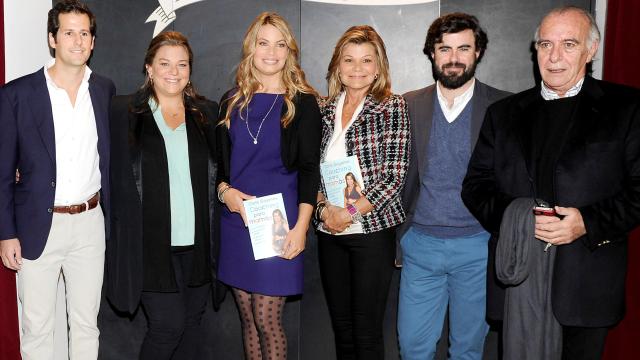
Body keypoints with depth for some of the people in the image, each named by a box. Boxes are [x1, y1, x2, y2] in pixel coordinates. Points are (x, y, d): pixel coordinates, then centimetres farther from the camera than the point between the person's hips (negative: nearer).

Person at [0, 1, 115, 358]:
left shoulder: (105, 90, 4)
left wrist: (111, 214, 9)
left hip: (90, 223, 3)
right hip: (38, 226, -2)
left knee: (86, 322, 14)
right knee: (37, 328, 9)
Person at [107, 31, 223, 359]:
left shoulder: (207, 113, 9)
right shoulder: (123, 112, 0)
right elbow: (116, 177, 1)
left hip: (198, 242, 4)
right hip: (151, 243, -3)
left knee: (190, 323, 13)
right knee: (168, 324, -6)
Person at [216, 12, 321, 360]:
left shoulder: (302, 102, -2)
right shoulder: (232, 100, 9)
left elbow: (309, 169, -5)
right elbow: (219, 161, 15)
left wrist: (300, 227, -12)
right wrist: (224, 190, -5)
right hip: (236, 219, 4)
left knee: (267, 320, -2)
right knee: (247, 318, 11)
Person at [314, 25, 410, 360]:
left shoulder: (392, 106, -4)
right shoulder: (326, 109, 9)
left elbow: (394, 174, -10)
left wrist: (350, 212, -14)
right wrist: (324, 206, -7)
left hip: (371, 230, -4)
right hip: (329, 232, 4)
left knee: (367, 331, 2)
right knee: (341, 327, 13)